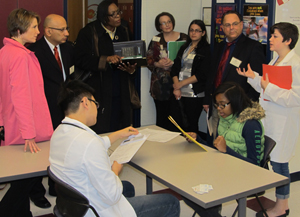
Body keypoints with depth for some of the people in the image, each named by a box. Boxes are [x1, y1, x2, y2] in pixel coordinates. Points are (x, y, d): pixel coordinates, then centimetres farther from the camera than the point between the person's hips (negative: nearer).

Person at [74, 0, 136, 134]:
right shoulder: (88, 33, -4)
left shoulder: (123, 32, 14)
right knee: (99, 132, -4)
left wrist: (131, 69, -2)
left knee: (118, 132, 5)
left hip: (119, 93, 5)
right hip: (98, 92, -5)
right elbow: (81, 60, -12)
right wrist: (106, 59, -23)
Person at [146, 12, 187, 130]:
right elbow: (149, 61, 7)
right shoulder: (155, 40, 9)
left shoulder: (184, 38, 8)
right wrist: (158, 64, -12)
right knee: (162, 117, 1)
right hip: (161, 85, 1)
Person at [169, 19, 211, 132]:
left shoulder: (206, 50, -1)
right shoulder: (184, 48, 17)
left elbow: (202, 74, -10)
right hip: (179, 93, 5)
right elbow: (175, 68, 10)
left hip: (195, 94, -5)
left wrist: (181, 84, -9)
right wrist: (176, 87, -5)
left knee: (190, 127, 3)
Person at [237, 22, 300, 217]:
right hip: (269, 117, 9)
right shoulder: (275, 61, 15)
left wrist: (269, 88, -21)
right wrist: (253, 77, 7)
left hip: (283, 121, -9)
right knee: (274, 161, 13)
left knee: (279, 162, 1)